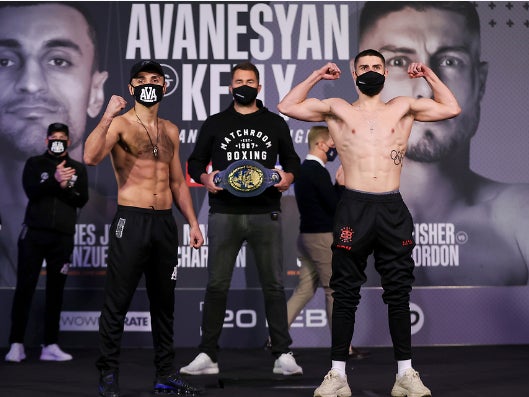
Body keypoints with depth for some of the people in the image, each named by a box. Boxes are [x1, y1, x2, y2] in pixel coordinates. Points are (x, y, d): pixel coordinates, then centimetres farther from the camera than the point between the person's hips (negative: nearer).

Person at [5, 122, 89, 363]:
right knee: (25, 288, -3)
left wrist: (64, 186, -14)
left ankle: (50, 346, 8)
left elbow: (82, 200, 1)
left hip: (63, 237, 2)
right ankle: (16, 344, 2)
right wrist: (55, 180, -20)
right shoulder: (34, 164, 7)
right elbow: (31, 191, -9)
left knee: (55, 291, 4)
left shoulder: (78, 169, 12)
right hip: (34, 234, -2)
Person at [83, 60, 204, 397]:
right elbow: (91, 157, -22)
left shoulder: (171, 131, 14)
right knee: (118, 302, -2)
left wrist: (193, 222, 13)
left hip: (165, 222, 6)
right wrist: (107, 117, -29)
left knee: (164, 300, 10)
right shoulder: (120, 123, -3)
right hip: (131, 220, -5)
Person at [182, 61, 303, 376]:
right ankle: (207, 356, 8)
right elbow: (195, 162, 13)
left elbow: (292, 160, 17)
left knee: (273, 285, 2)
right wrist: (205, 178, -8)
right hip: (224, 214, 0)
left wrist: (288, 176, -5)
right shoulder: (215, 124, 11)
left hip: (265, 214, 0)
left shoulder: (276, 123, 13)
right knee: (217, 285, 2)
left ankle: (283, 354, 9)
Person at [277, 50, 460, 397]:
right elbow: (287, 107, 10)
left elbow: (452, 108, 16)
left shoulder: (403, 108, 15)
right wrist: (317, 76, 12)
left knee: (399, 293, 4)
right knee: (346, 294, 1)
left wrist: (428, 75, 15)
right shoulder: (338, 109, 12)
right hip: (353, 208, -1)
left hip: (393, 210, 1)